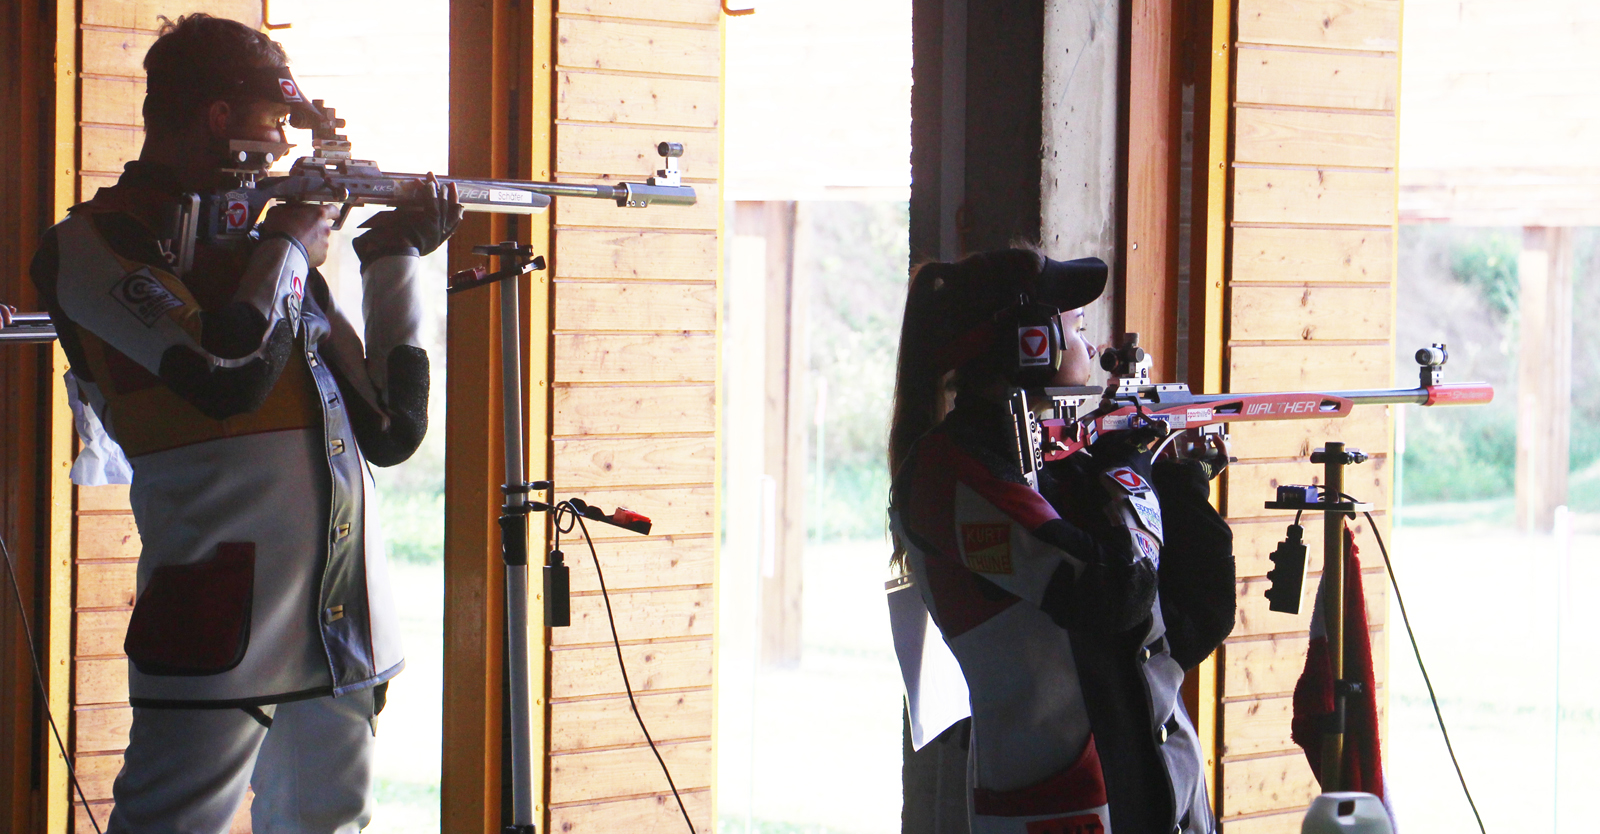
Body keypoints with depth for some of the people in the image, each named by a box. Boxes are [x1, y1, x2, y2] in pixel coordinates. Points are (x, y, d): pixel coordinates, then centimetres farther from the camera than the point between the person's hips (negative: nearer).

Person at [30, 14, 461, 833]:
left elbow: (391, 430, 19)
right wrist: (292, 246, -4)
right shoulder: (91, 247, -3)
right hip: (224, 631, -7)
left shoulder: (259, 245, 18)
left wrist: (396, 259, 15)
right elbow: (229, 375, -20)